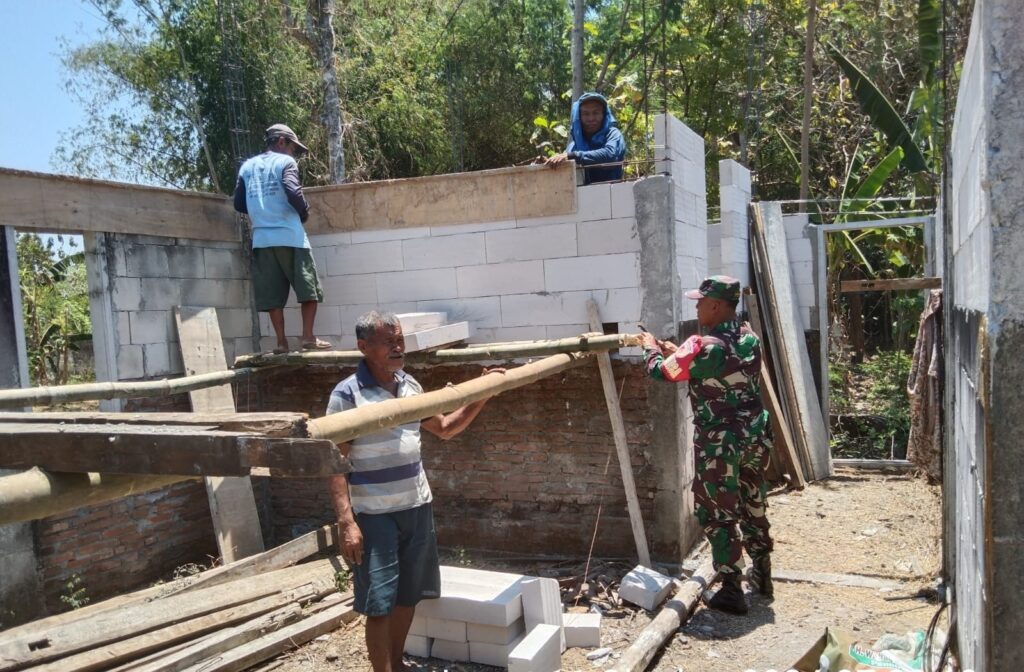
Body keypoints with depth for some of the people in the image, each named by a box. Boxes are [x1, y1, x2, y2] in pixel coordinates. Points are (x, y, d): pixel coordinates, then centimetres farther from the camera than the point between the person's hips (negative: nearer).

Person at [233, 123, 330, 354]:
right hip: (290, 236, -5)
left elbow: (239, 204, 13)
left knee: (272, 293, 5)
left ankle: (281, 341, 3)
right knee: (309, 287, 3)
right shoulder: (285, 162, 0)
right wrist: (304, 213, 0)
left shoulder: (247, 166, 15)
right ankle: (308, 336, -2)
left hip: (261, 238, 5)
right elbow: (293, 193, -17)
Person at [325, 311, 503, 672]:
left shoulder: (410, 385, 5)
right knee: (379, 603, 1)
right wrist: (346, 522, -21)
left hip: (417, 506, 6)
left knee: (408, 596, 17)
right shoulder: (347, 394, -14)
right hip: (374, 515, -6)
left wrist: (481, 396, 8)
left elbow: (444, 428, 18)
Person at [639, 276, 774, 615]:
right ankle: (762, 574, 36)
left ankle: (731, 589, 8)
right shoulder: (749, 338, 3)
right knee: (754, 507, 21)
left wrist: (652, 347, 13)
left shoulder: (703, 346, -20)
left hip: (718, 444, -7)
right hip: (755, 437, 7)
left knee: (718, 515, 4)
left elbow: (660, 371, -7)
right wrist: (676, 351, 20)